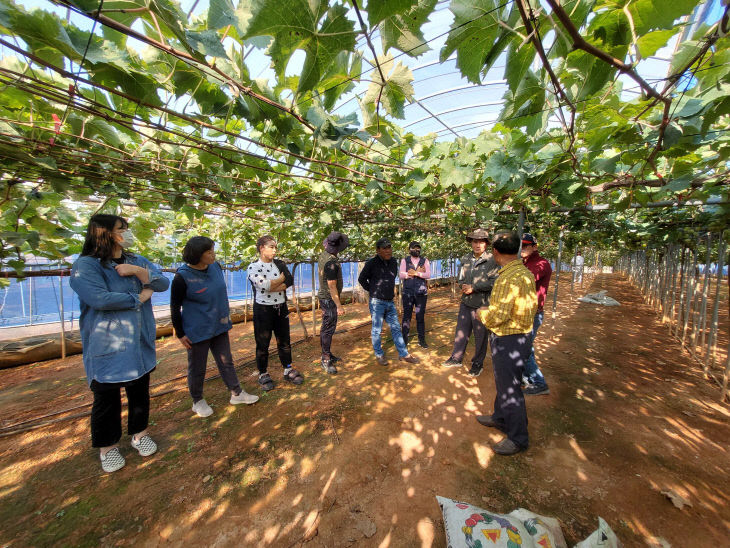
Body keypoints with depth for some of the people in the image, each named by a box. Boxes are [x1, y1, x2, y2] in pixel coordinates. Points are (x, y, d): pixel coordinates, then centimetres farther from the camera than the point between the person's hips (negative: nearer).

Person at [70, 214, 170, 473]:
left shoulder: (137, 261, 6)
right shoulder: (85, 265, -12)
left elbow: (164, 283, -6)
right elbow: (100, 299, -26)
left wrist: (137, 271, -20)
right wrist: (138, 298, -14)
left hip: (140, 344, 5)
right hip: (106, 348, -5)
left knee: (140, 392, 18)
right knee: (107, 398, 11)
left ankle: (139, 433, 38)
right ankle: (107, 446, 34)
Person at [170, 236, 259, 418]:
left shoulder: (215, 267, -2)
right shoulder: (183, 276, -17)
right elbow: (175, 307, -9)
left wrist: (226, 315, 17)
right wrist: (180, 334, -6)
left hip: (219, 327, 5)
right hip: (197, 331, -5)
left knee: (226, 362, 16)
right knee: (197, 368, 13)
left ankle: (236, 393, 30)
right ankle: (197, 401, 35)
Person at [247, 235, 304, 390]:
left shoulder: (280, 264, 6)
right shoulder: (253, 267, -7)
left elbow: (290, 281, -9)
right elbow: (265, 285, -22)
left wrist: (271, 286, -20)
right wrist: (282, 278, -8)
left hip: (281, 308, 4)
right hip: (263, 309, -4)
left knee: (284, 341, 12)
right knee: (263, 344, 8)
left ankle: (288, 370, 28)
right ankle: (263, 375, 25)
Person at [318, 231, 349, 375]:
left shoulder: (323, 254, 1)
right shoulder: (331, 263, -26)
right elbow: (332, 286, -25)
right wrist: (339, 306, -21)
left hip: (324, 296, 10)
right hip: (329, 299, -10)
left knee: (327, 328, 18)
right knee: (328, 329, -1)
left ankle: (327, 354, 31)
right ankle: (326, 360, 9)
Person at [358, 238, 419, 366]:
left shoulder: (393, 262, 5)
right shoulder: (372, 263, -12)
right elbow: (361, 279, 0)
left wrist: (390, 290, 12)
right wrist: (372, 290, 1)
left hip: (390, 302, 6)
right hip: (377, 302, -5)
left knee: (396, 328, 11)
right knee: (376, 330, 6)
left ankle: (404, 354, 21)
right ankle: (379, 355, 23)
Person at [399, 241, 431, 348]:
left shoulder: (425, 261, 8)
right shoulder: (404, 260, 5)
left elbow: (428, 275, -6)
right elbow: (401, 275, -10)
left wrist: (415, 273, -18)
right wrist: (419, 272, -11)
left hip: (421, 293, 1)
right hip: (407, 292, -1)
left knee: (421, 317, 6)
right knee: (406, 316, 4)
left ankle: (422, 340, 19)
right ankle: (404, 339, 17)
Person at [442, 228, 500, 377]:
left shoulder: (492, 260, -10)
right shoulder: (465, 259, 7)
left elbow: (494, 282, -16)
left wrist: (474, 287, -16)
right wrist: (464, 286, -9)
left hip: (482, 304, -5)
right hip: (466, 302, 5)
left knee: (480, 335, 10)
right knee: (461, 331, 14)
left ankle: (478, 363, 29)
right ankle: (456, 358, 31)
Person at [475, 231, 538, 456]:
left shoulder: (509, 278, -26)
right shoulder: (526, 273, 6)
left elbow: (497, 317, -29)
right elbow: (533, 305, 15)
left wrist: (480, 313, -8)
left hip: (508, 340, -10)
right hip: (522, 334, 10)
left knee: (509, 387, 6)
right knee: (503, 381, 24)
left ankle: (518, 438, 25)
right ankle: (501, 418, 44)